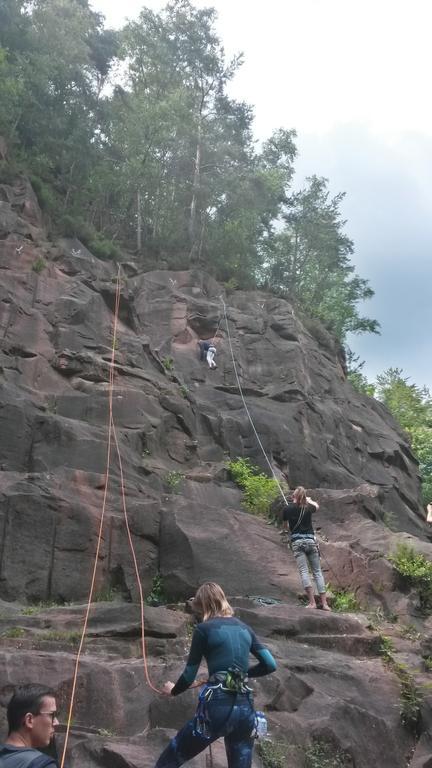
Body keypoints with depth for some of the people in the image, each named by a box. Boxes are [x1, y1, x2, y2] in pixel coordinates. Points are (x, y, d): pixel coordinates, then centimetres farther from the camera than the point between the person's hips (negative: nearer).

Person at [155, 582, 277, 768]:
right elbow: (270, 665, 11)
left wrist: (173, 690, 22)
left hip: (218, 706, -5)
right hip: (245, 707, 5)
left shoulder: (204, 629, -1)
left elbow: (189, 676, 2)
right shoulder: (244, 628, 13)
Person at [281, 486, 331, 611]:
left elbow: (285, 526, 18)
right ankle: (324, 603, 2)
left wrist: (284, 530, 41)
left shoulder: (287, 509, 1)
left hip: (297, 541, -2)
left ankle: (312, 602, -16)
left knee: (304, 571, -7)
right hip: (310, 540, 2)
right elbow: (317, 506, 31)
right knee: (317, 571, 5)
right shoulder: (308, 507, 6)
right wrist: (309, 500, 51)